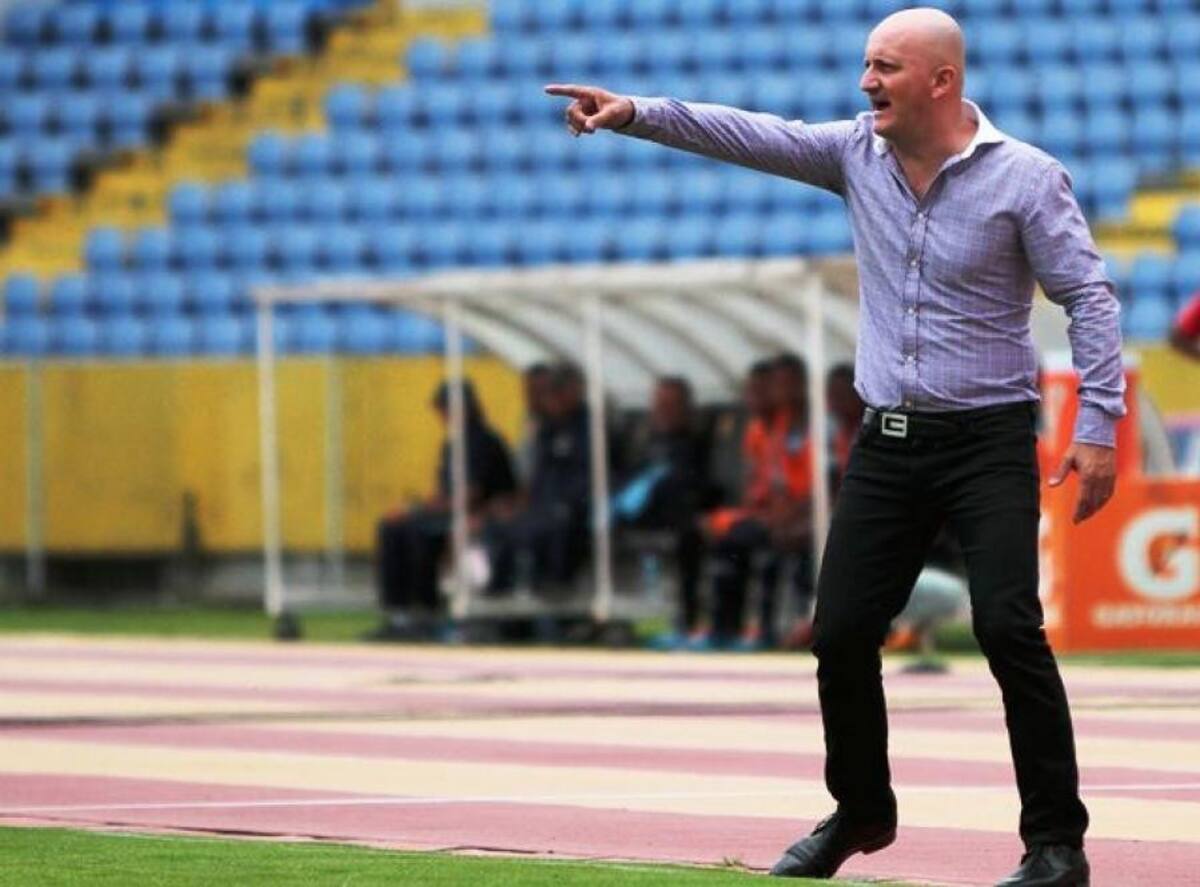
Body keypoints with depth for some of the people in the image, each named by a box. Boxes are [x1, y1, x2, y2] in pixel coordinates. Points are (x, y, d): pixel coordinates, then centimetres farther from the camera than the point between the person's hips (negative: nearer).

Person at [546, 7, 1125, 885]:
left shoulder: (1024, 177, -9)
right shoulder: (858, 152, 5)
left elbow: (1090, 296, -8)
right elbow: (747, 135, -2)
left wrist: (1099, 426, -14)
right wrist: (637, 114, -15)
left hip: (988, 440, -5)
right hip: (888, 441, 5)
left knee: (1009, 625, -17)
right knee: (842, 631, 5)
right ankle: (861, 811, 26)